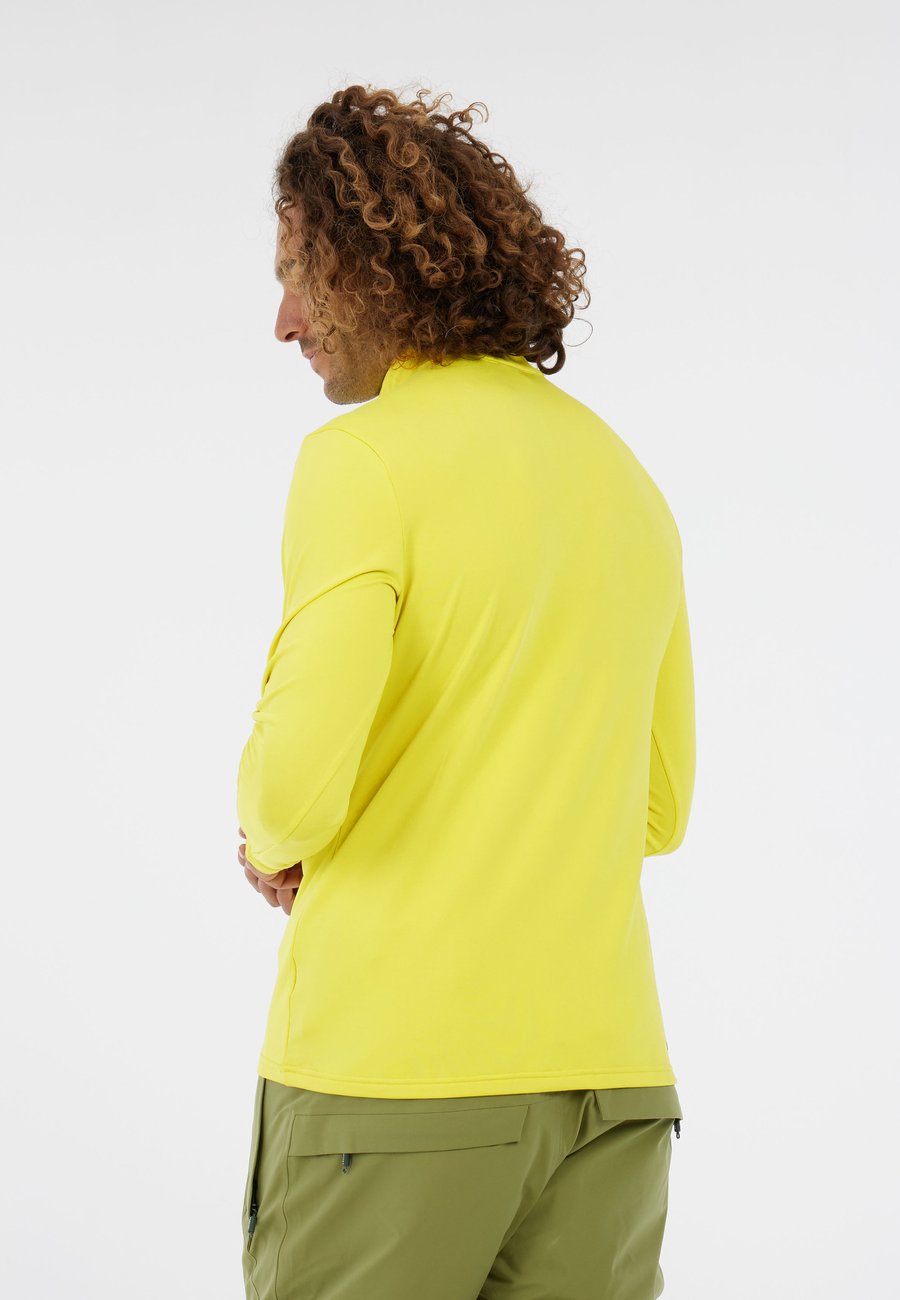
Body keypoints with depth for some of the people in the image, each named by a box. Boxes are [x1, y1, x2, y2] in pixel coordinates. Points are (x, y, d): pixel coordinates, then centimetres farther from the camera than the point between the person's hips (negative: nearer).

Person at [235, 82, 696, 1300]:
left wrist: (274, 835, 3)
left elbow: (301, 775, -22)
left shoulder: (361, 463, -10)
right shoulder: (630, 489, 13)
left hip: (393, 1065, -6)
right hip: (607, 1070, 6)